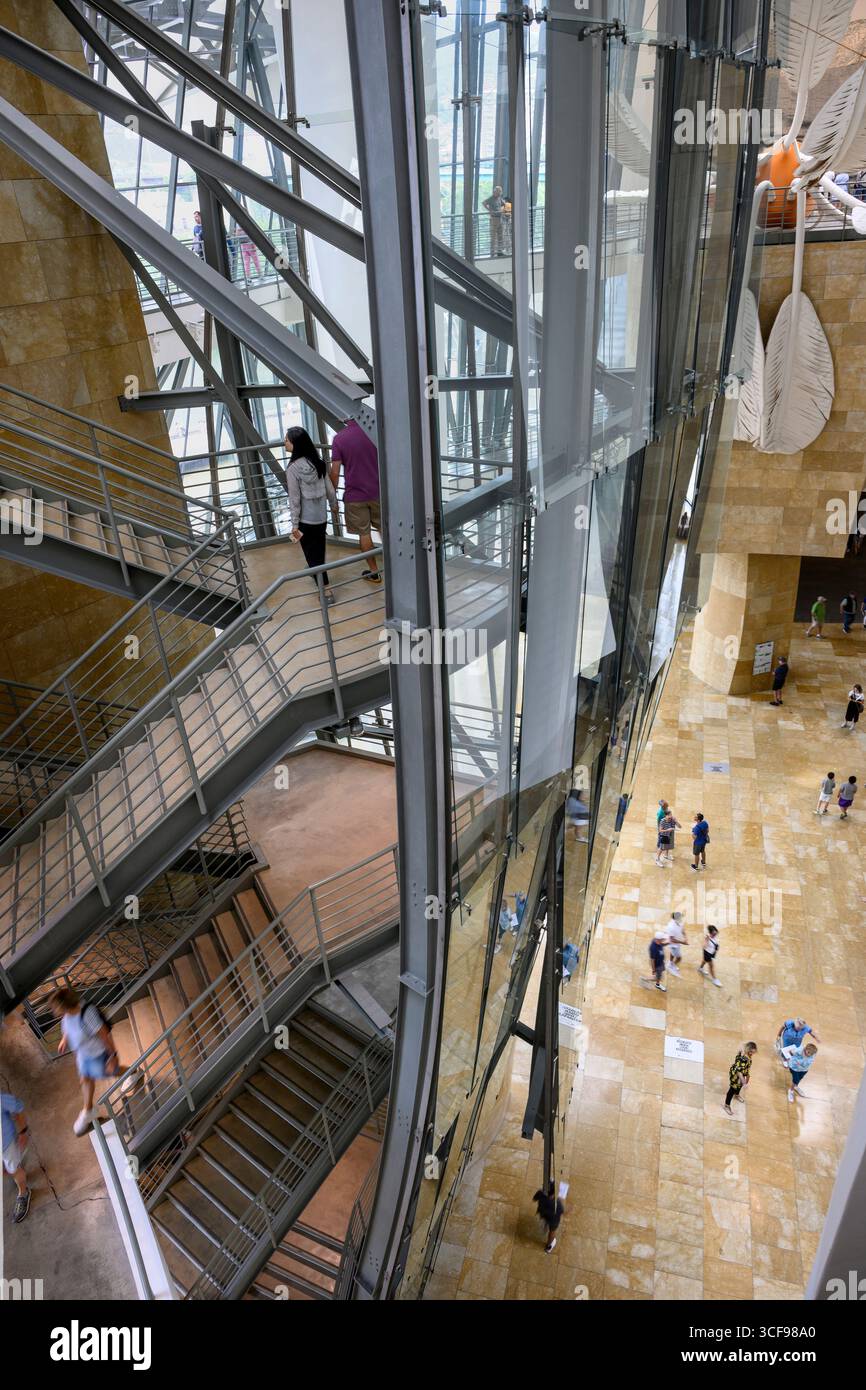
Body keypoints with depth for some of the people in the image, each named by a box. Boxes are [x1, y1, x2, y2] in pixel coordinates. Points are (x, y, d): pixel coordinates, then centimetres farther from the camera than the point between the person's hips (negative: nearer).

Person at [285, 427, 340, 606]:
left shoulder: (293, 468, -19)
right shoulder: (318, 461, -3)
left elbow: (294, 499, -16)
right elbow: (329, 488, 4)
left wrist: (294, 524, -10)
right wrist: (334, 506, 19)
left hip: (305, 519, -6)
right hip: (321, 515, 6)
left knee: (311, 554, 2)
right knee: (319, 550, 24)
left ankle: (327, 591, -1)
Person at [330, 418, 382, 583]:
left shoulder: (339, 438, -11)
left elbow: (335, 472, -11)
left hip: (355, 495, -2)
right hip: (378, 492, 2)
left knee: (364, 534, 11)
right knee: (383, 529, 18)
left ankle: (374, 572, 19)